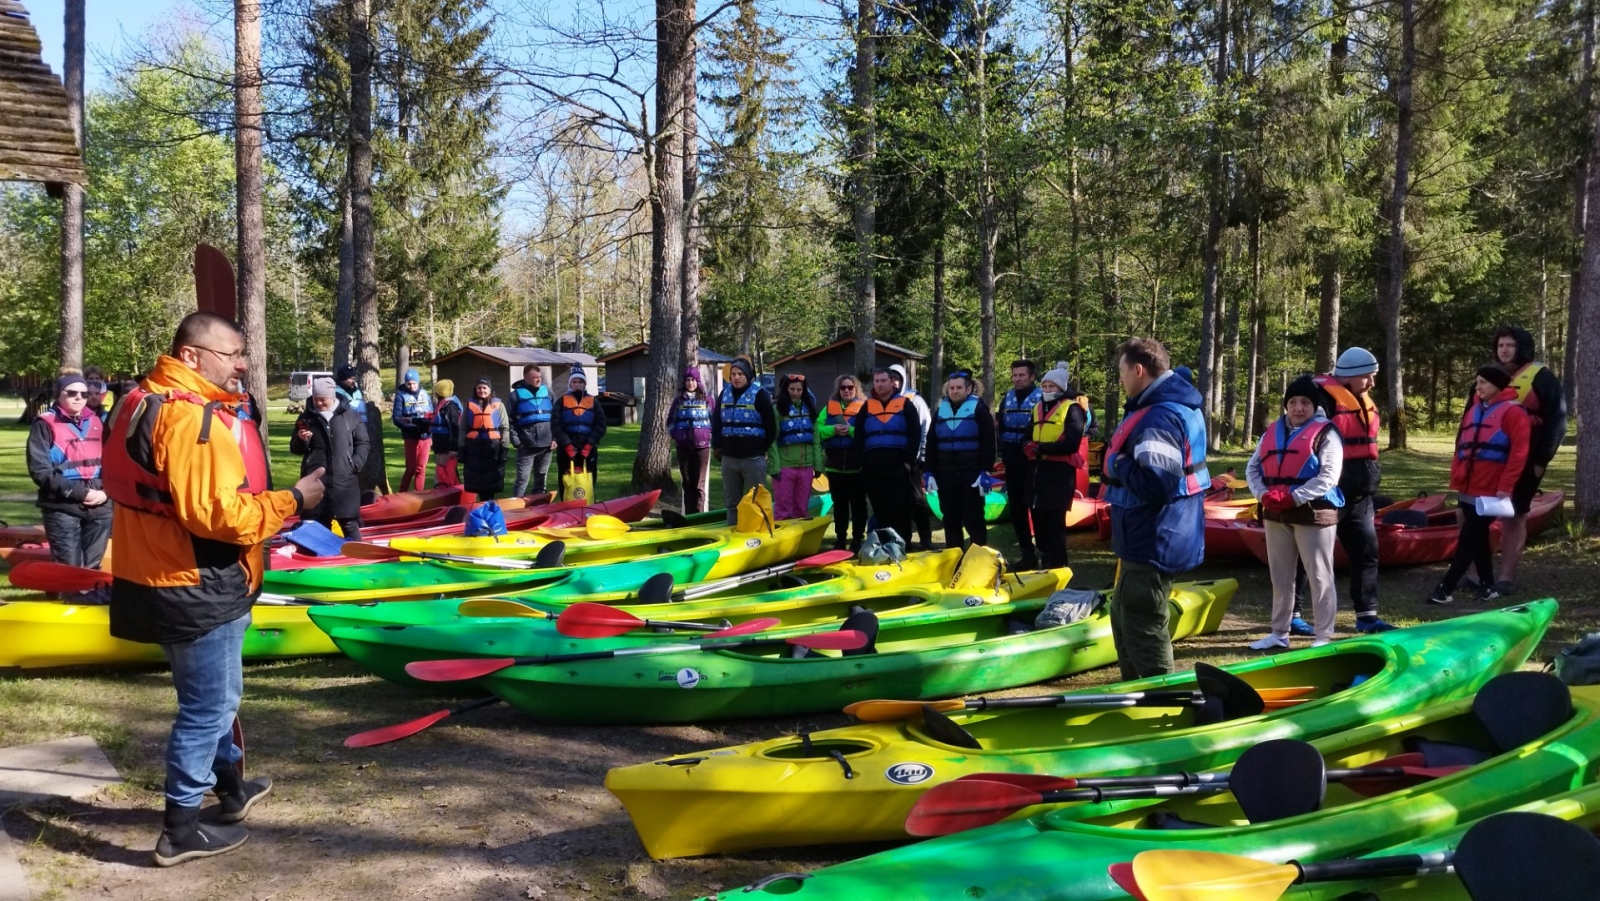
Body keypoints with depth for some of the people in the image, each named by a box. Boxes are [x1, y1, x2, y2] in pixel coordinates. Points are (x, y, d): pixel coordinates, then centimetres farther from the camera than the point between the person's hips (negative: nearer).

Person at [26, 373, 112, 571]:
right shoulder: (45, 425, -3)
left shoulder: (96, 423, 12)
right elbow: (40, 471, -10)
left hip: (99, 508, 5)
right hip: (62, 509, -5)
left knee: (92, 568, 11)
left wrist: (106, 492, -5)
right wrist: (79, 492, -15)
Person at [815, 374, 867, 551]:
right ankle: (840, 538, 19)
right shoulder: (829, 407, 10)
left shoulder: (863, 407, -1)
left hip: (857, 465, -3)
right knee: (839, 503, 11)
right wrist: (833, 429, -14)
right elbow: (818, 430, 2)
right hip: (835, 464, 3)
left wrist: (852, 430, -23)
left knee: (858, 502, 3)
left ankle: (858, 538, 9)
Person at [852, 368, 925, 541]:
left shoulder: (905, 404, 5)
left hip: (899, 465, -3)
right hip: (873, 467, 3)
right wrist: (862, 461, 2)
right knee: (879, 510, 7)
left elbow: (915, 434, 0)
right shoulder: (867, 406, 12)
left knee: (900, 509, -1)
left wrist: (909, 460, -7)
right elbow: (858, 437, 10)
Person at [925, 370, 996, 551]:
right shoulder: (941, 410, 13)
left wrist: (985, 471, -13)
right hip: (946, 474, 4)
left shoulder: (979, 409, -1)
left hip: (971, 473, -4)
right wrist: (930, 472, 7)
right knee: (950, 519, 8)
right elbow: (931, 444, 14)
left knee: (973, 519, -1)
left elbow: (988, 443, -6)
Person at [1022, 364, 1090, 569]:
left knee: (1054, 522, -6)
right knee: (1039, 521, 10)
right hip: (1037, 470, 7)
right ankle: (1044, 563, 19)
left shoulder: (1072, 408, -4)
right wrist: (1029, 446, 1)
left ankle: (1056, 567, -1)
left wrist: (1040, 448, -17)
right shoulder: (1038, 408, 19)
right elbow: (1030, 437, 26)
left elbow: (1072, 444, -15)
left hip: (1059, 471, -7)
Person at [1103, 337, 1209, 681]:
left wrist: (1118, 463, -17)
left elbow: (1153, 483, -33)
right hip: (1155, 536, 12)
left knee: (1142, 626, -3)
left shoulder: (1159, 417, -23)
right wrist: (1121, 461, 7)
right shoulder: (1180, 405, 11)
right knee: (1124, 617, 22)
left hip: (1154, 542, -12)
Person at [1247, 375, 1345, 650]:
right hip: (1275, 515, 6)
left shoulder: (1325, 433, -6)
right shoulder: (1273, 431, 12)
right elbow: (1252, 467, 10)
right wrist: (1264, 494, -9)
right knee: (1280, 577, 14)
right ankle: (1279, 633, 25)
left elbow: (1328, 477, -15)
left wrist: (1293, 497, -22)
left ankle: (1324, 637, 8)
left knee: (1319, 578, 1)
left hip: (1313, 514, -6)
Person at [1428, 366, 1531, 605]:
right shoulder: (1474, 410, 17)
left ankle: (1446, 588, -5)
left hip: (1490, 491, -7)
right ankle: (1487, 586, 20)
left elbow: (1519, 452, -12)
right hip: (1468, 489, 7)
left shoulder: (1512, 411, -7)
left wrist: (1505, 487, -17)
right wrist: (1456, 479, 11)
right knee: (1478, 538, 11)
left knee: (1468, 540, -6)